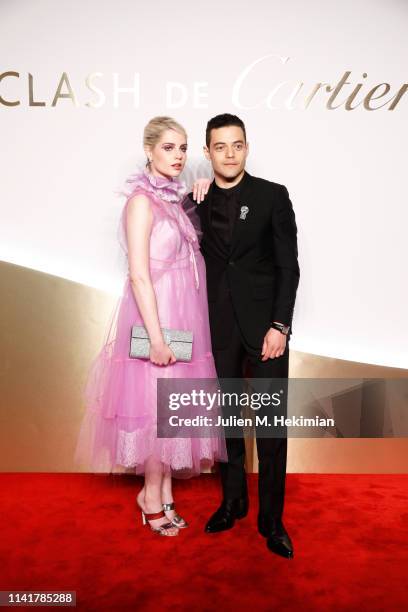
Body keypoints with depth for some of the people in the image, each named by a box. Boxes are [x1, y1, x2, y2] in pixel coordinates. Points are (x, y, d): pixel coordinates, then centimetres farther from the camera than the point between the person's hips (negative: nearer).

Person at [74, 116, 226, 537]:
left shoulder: (174, 198, 10)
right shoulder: (142, 200, -12)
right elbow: (139, 275, -18)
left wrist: (203, 187, 10)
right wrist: (156, 336, -22)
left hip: (183, 318, 8)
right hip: (157, 316, -8)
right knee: (157, 405, 3)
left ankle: (162, 490, 30)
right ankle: (153, 498, 22)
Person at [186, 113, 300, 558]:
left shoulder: (273, 196, 0)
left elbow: (288, 266, -3)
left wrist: (279, 326, -11)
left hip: (264, 325, -2)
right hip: (218, 327, 2)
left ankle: (271, 518, 18)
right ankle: (233, 500, 30)